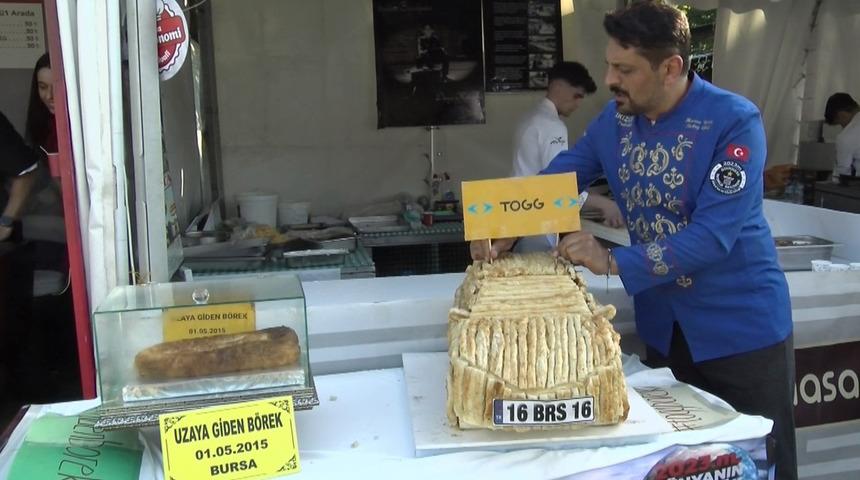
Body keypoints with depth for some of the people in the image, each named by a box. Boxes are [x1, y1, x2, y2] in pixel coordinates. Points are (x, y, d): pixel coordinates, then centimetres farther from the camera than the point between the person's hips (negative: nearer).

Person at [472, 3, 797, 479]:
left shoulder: (735, 121, -20)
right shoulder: (614, 119, -3)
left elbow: (714, 235, -26)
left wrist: (612, 262, -31)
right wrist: (508, 229, -14)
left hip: (741, 325, -5)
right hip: (662, 325, 5)